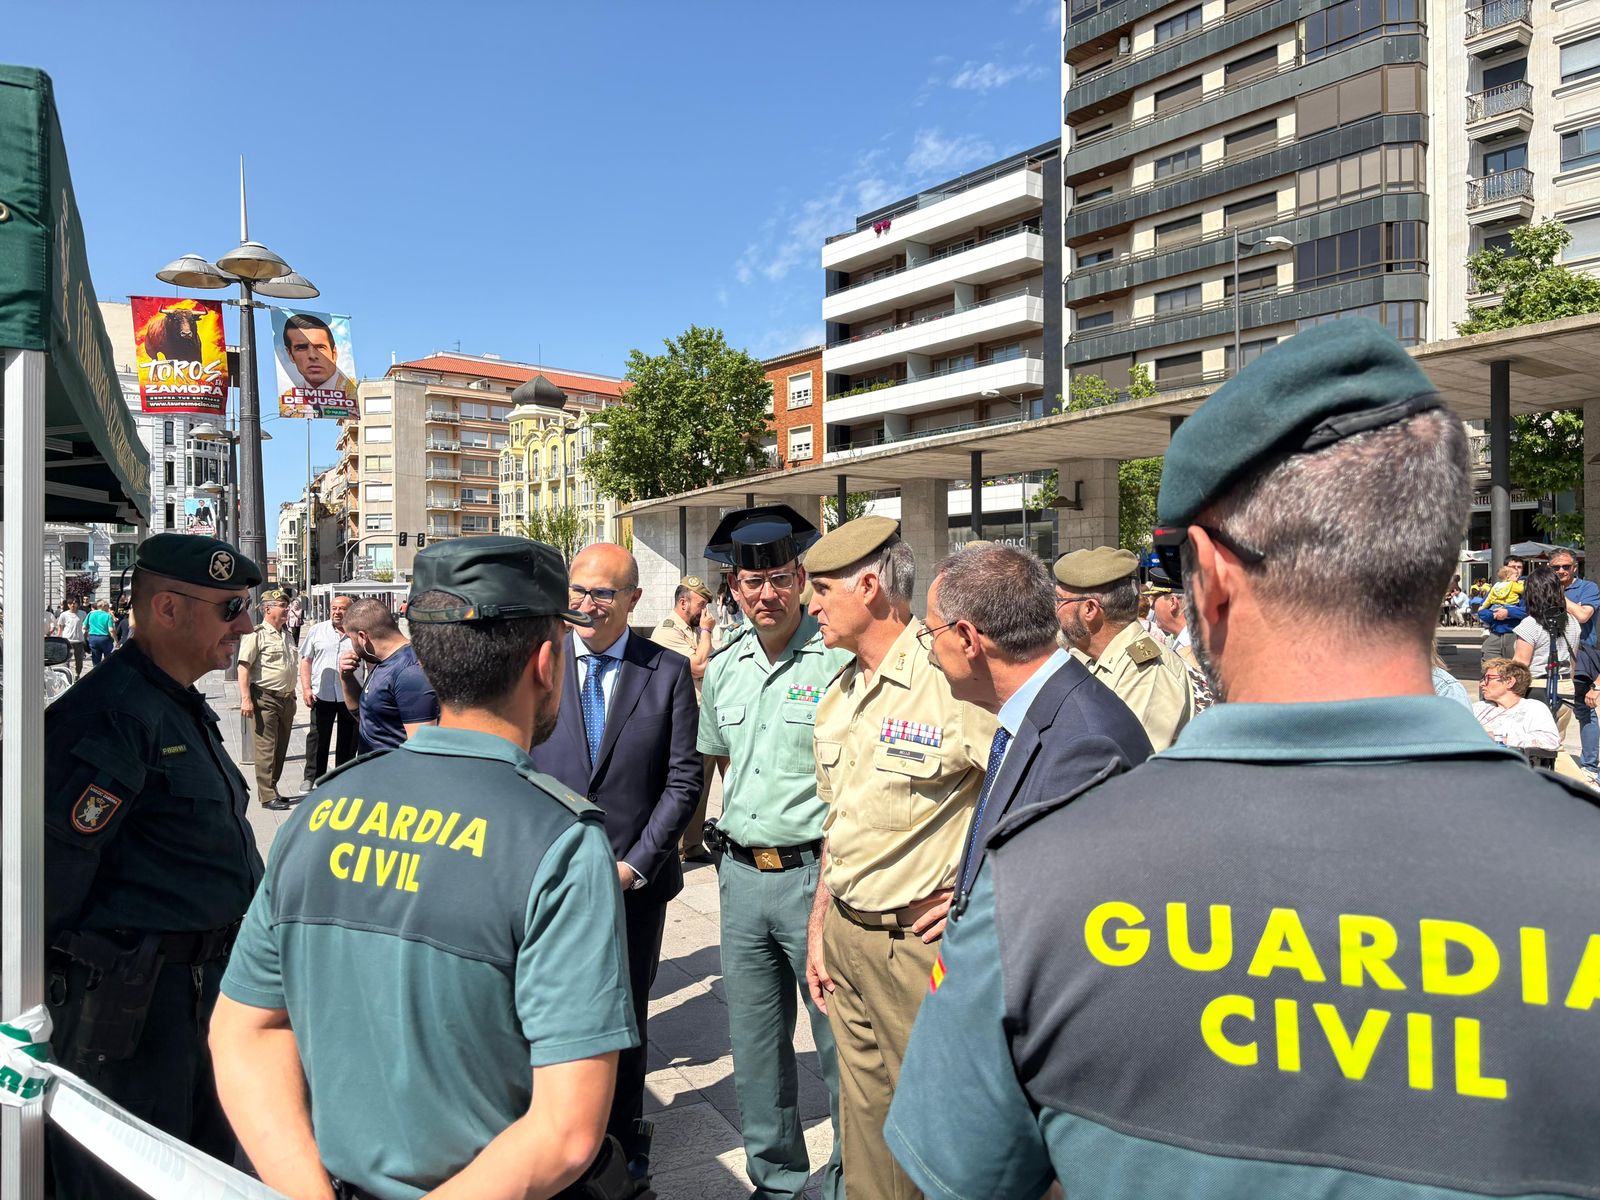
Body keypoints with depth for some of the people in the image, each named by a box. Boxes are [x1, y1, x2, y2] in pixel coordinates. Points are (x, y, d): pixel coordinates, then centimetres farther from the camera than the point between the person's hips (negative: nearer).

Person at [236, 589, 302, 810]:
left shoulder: (286, 634, 15)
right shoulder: (256, 634, -10)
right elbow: (244, 667, -15)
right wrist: (246, 699, -21)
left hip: (286, 699, 8)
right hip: (265, 698, -8)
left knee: (280, 749, 13)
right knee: (266, 750, -5)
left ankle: (272, 789, 24)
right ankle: (268, 796, -1)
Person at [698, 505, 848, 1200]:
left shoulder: (838, 659, -12)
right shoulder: (722, 670, 8)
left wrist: (831, 881, -12)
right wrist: (741, 828, 13)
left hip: (815, 873, -6)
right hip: (740, 874, 6)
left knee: (839, 1042, 6)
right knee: (755, 1040, 17)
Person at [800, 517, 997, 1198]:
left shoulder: (951, 682, -19)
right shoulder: (838, 695, 9)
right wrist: (820, 927, 15)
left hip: (921, 941, -7)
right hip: (845, 937, 8)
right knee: (865, 1116, 20)